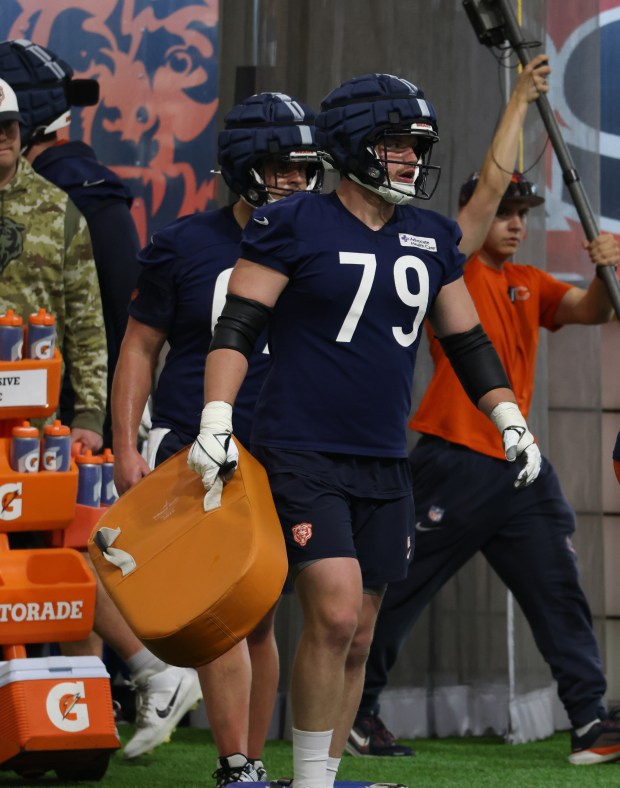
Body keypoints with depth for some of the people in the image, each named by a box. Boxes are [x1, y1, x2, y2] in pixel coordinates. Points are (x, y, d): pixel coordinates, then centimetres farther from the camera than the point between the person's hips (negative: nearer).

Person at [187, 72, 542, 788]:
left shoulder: (432, 240, 12)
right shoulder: (294, 226, -5)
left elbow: (467, 341, 21)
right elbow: (236, 326, -8)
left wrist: (510, 420, 12)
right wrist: (215, 421, -18)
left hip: (384, 465, 6)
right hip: (301, 455, -6)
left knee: (356, 637, 7)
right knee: (336, 614, -18)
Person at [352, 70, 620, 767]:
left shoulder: (529, 284, 17)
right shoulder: (455, 266, -1)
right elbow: (491, 180, -9)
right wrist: (519, 102, -5)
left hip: (518, 463, 6)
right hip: (453, 464, -6)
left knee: (557, 588, -1)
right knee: (399, 592, 1)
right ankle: (352, 712, 13)